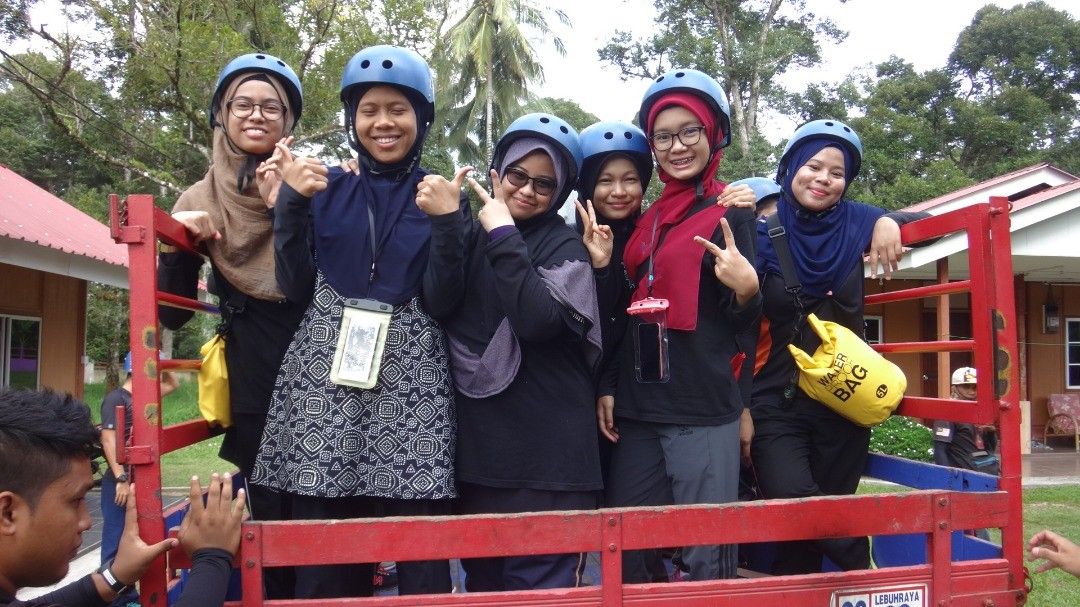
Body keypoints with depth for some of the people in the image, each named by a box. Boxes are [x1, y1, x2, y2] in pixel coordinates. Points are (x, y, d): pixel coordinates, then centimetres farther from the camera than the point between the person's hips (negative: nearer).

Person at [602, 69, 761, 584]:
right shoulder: (645, 217, 14)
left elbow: (742, 321, -6)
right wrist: (606, 387, 12)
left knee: (706, 558, -1)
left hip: (704, 412, -6)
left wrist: (746, 289, -27)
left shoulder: (731, 213, -2)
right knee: (625, 551, 10)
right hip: (637, 410, 6)